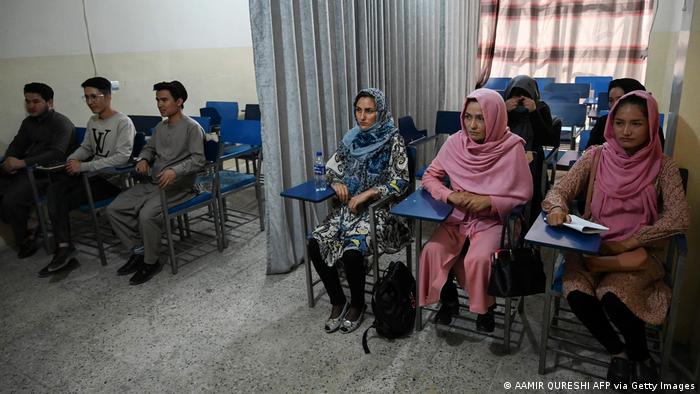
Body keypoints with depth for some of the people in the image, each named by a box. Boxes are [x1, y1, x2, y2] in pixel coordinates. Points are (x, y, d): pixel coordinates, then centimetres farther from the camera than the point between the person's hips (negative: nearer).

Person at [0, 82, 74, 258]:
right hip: (24, 170, 8)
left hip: (45, 173, -8)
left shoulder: (61, 123, -8)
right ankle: (23, 230, 5)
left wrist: (22, 163, -24)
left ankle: (24, 240, -2)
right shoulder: (28, 122, 17)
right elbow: (17, 144, 21)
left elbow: (57, 154, -20)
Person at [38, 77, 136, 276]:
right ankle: (63, 247, -22)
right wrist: (73, 159, 1)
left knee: (63, 201, -18)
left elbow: (122, 158, -21)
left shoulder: (123, 123, -12)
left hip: (111, 179, -7)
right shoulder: (92, 121, 14)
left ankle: (63, 247, -2)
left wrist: (84, 166, -21)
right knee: (54, 190, -18)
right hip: (92, 173, 7)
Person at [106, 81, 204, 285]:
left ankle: (151, 262, -9)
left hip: (177, 186, -8)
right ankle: (138, 251, 5)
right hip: (152, 183, 8)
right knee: (114, 209, -7)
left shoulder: (192, 127, -8)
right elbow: (149, 148, 30)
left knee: (147, 214, -31)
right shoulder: (160, 126, 16)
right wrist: (144, 159, 6)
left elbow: (198, 160, -16)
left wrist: (175, 171, -32)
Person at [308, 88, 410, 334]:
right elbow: (331, 167, 16)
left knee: (352, 252, -29)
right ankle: (338, 301, 3)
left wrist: (368, 193, -21)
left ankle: (357, 304, 2)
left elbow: (400, 183, -12)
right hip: (348, 206, 5)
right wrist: (336, 182, -6)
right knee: (315, 245, -18)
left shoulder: (393, 140, -7)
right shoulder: (352, 138, 9)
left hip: (378, 208, -5)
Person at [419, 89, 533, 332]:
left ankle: (486, 307, 4)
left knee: (478, 259, -29)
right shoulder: (456, 142, -5)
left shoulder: (512, 147, -13)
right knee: (433, 250, -22)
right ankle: (448, 300, 7)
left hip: (493, 219, -3)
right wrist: (450, 195, -14)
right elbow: (429, 177, 5)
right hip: (457, 216, 3)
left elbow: (523, 195, -6)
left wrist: (488, 201, -20)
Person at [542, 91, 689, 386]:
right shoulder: (596, 157, 1)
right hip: (591, 247, 2)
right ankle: (617, 351, 5)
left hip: (639, 252, -1)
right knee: (576, 293, -27)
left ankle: (641, 356, 5)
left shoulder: (663, 167, -2)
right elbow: (558, 191, -2)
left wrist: (628, 243, -20)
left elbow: (678, 219, -12)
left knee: (612, 295, -30)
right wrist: (557, 208, -26)